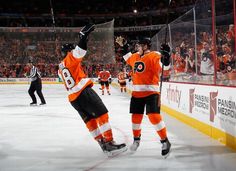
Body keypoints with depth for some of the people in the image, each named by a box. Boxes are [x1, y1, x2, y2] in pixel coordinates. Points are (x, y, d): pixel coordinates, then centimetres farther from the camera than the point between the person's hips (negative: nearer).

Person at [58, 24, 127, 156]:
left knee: (90, 119, 12)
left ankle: (102, 143, 10)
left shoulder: (60, 69, 23)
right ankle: (109, 143, -15)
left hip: (73, 98, 8)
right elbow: (79, 51, -20)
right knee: (102, 114, -8)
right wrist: (84, 36, -25)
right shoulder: (71, 58, -1)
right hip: (84, 92, -8)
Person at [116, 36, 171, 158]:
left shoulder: (154, 56, -10)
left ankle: (165, 142, -4)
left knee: (154, 116, -17)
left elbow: (162, 69, -24)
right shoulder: (136, 56, 12)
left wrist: (165, 58, -39)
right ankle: (136, 139, 34)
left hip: (151, 92, -7)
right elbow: (128, 58, 34)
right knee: (136, 117, 12)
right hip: (136, 93, 7)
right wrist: (124, 46, 30)